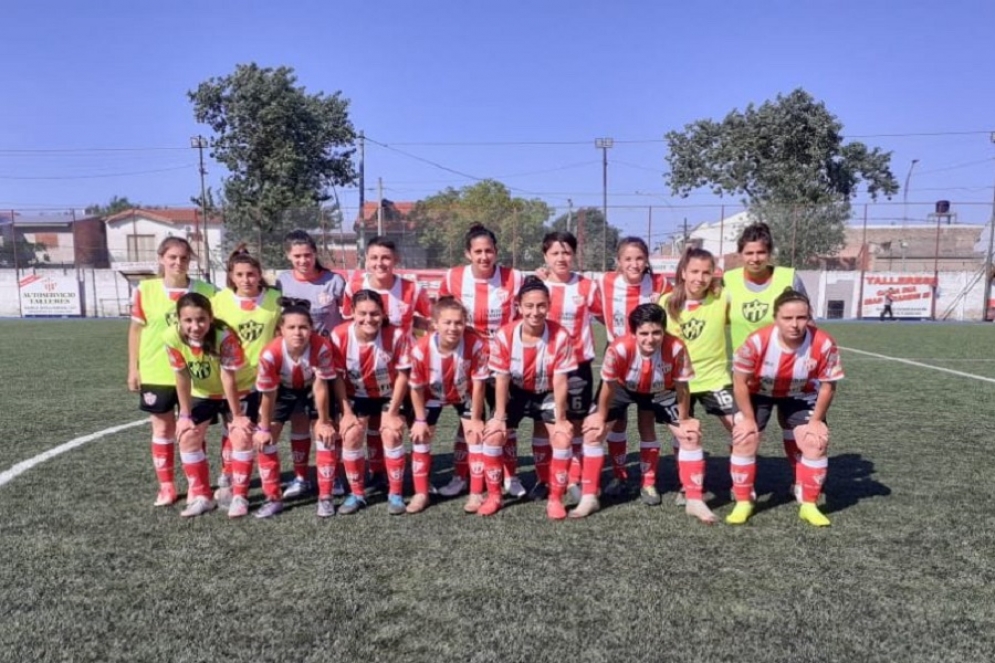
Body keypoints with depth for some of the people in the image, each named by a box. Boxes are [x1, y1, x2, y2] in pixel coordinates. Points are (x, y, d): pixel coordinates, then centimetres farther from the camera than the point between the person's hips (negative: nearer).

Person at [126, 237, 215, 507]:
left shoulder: (206, 291, -4)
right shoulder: (146, 290, -4)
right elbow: (136, 330, 4)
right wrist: (133, 368, 3)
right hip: (156, 373, 0)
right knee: (163, 428, 10)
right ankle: (166, 487, 23)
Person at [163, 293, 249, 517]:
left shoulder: (225, 336, -37)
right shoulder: (172, 338, -27)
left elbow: (228, 378, -29)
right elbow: (182, 377, -15)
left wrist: (237, 416, -19)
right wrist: (185, 415, -9)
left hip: (233, 392, -3)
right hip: (201, 394, 3)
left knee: (241, 436, -13)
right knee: (188, 438, -3)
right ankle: (201, 496, 12)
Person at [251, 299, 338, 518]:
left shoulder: (322, 346, -38)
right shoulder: (270, 353, -36)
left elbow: (320, 387, -26)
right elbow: (268, 394, -22)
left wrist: (323, 422, -16)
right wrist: (264, 429, -11)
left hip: (311, 387, -1)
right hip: (282, 389, 1)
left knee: (326, 435, -10)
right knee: (264, 440, -4)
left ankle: (325, 497, 4)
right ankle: (273, 498, 12)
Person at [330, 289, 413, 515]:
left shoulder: (397, 336, -31)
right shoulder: (340, 336, -27)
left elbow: (402, 375, -19)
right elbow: (338, 377, -15)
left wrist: (392, 413, -16)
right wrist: (346, 412, -14)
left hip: (390, 394, -2)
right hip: (357, 395, 2)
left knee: (392, 434, -15)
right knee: (351, 435, -9)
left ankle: (395, 494, 3)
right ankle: (356, 494, 11)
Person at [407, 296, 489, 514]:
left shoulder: (476, 345, -37)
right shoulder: (421, 349, -34)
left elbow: (478, 384, -23)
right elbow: (416, 387, -17)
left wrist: (475, 419, -16)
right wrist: (420, 420, -10)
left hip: (465, 395, -1)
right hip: (432, 395, 1)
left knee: (475, 436, -7)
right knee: (420, 437, -1)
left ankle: (476, 494, 7)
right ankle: (421, 494, 14)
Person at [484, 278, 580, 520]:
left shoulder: (560, 336, -26)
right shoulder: (504, 335, -24)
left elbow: (560, 380, -19)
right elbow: (502, 379, -16)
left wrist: (560, 419, -15)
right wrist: (499, 417, -13)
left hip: (548, 393, -1)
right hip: (516, 393, 1)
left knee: (563, 437, -18)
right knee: (493, 435, -13)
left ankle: (555, 499, 1)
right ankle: (493, 496, 7)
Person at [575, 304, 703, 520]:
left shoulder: (676, 348, -36)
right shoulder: (619, 348, -39)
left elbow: (682, 388, -19)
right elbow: (608, 385, -20)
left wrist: (684, 421, -8)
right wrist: (601, 417, -8)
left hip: (662, 392, 1)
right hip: (623, 389, 0)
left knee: (692, 434, -10)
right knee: (593, 430, -12)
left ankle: (694, 501, 5)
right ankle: (589, 498, 1)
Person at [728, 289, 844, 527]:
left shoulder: (824, 345, -30)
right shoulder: (757, 341, -34)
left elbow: (828, 385, -12)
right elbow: (740, 382, -20)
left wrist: (816, 420, -9)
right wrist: (749, 418, -14)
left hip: (801, 396, 1)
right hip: (759, 393, -1)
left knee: (817, 442, -9)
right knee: (744, 439, -11)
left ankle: (809, 505, 10)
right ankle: (743, 502, 6)